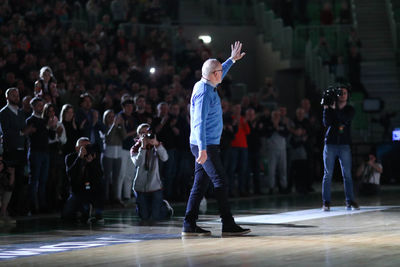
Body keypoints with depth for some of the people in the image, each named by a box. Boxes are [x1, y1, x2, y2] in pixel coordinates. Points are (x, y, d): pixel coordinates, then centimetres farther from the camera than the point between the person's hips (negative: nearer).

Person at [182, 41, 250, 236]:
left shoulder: (205, 86, 12)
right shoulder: (204, 93, -17)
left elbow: (219, 74, 37)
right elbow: (199, 122, -24)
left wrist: (232, 59, 43)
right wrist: (203, 149, -29)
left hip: (206, 145, 10)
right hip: (206, 146, -10)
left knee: (201, 183, 8)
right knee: (220, 181, -8)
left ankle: (189, 225, 7)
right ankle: (228, 225, -6)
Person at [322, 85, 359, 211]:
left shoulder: (350, 110, 8)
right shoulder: (330, 108, 6)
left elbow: (346, 119, -13)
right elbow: (326, 123, -6)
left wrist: (335, 109, -17)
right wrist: (326, 109, -15)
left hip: (344, 145, 0)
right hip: (330, 144, 0)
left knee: (347, 175, -2)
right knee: (328, 174, -2)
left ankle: (350, 201, 1)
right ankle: (326, 202, 0)